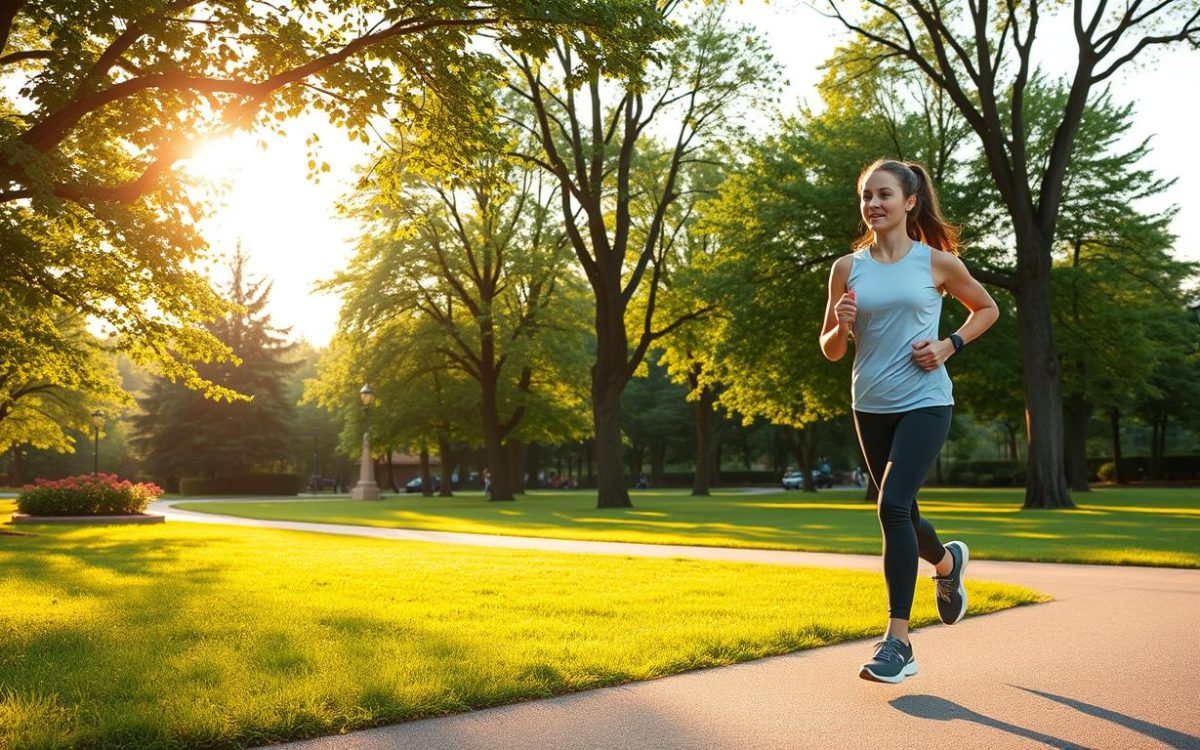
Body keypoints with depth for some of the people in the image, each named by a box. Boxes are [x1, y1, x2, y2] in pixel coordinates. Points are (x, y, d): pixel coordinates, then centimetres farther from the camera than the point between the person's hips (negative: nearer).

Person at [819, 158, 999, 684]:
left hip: (925, 401, -4)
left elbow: (987, 310, 13)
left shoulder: (937, 262, -2)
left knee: (894, 506, -19)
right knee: (900, 514, 16)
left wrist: (949, 346, -4)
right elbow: (830, 350, 7)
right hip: (871, 405, 4)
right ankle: (947, 562, 51)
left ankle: (898, 641, -10)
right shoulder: (847, 268, 3)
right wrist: (842, 326, -15)